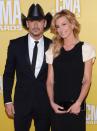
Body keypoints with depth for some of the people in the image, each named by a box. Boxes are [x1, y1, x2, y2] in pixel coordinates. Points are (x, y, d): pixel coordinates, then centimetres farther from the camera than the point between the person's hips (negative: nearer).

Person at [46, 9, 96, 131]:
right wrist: (52, 102, -6)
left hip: (76, 106, -3)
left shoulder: (85, 48, -4)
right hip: (57, 107, 3)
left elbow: (87, 81, -5)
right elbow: (50, 81, 5)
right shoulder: (53, 50, 7)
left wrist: (78, 103, -13)